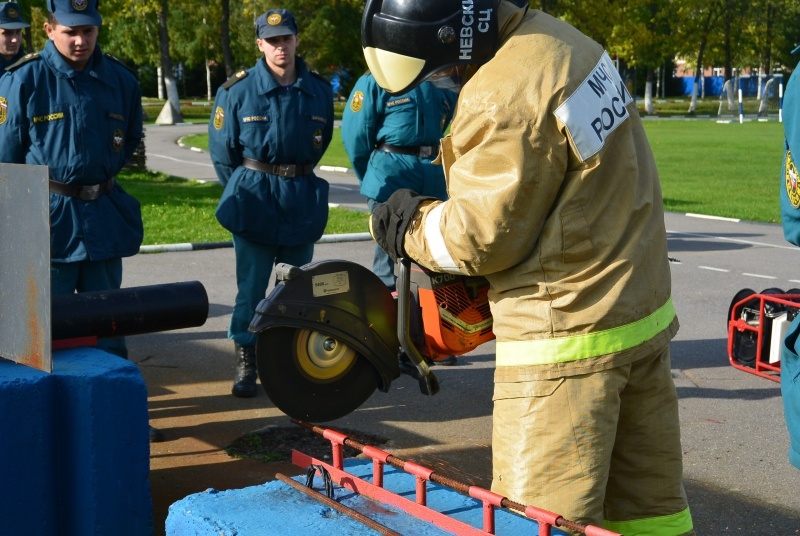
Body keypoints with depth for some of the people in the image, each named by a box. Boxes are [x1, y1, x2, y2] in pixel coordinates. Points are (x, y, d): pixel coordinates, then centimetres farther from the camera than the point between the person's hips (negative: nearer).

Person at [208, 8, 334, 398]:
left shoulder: (319, 91, 2)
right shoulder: (237, 91, -5)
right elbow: (222, 150, 4)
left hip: (303, 199, 3)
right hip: (253, 200, -2)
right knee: (251, 286, 0)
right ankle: (246, 363, 10)